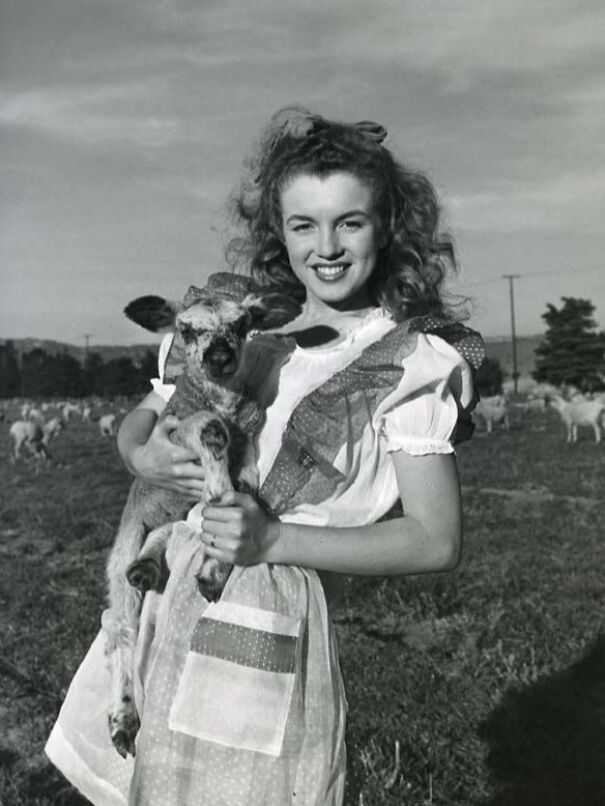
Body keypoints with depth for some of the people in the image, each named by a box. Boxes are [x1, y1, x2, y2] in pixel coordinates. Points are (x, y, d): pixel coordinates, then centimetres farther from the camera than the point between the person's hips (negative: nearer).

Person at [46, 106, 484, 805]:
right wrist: (142, 455, -9)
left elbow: (437, 541, -11)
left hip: (266, 623, -5)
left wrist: (276, 540, -19)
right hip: (158, 601, 5)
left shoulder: (412, 361, -7)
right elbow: (137, 420, 15)